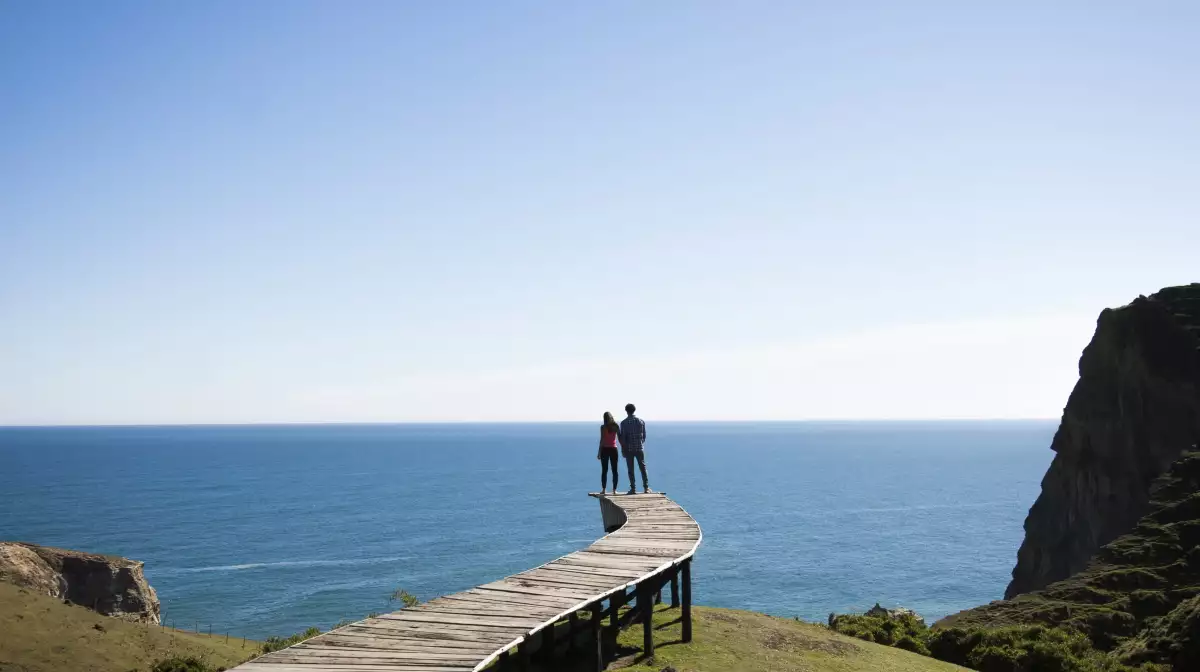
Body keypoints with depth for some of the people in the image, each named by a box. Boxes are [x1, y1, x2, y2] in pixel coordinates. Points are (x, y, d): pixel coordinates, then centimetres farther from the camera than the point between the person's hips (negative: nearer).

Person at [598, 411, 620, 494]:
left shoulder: (603, 427, -8)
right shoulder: (616, 426, 0)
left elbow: (602, 440, -10)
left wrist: (599, 452, -7)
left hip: (605, 449, -2)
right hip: (613, 449, 2)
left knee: (604, 470, 4)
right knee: (614, 470, 7)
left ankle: (603, 489, 1)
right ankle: (614, 489, 4)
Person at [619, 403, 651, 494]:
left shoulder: (624, 422, -7)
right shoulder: (641, 421, 2)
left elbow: (622, 437, -8)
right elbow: (644, 436, 7)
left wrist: (623, 449, -1)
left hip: (629, 449, -2)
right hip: (639, 449, 2)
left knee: (631, 470, 3)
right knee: (643, 468, 9)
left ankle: (633, 488, 1)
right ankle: (646, 487, 5)